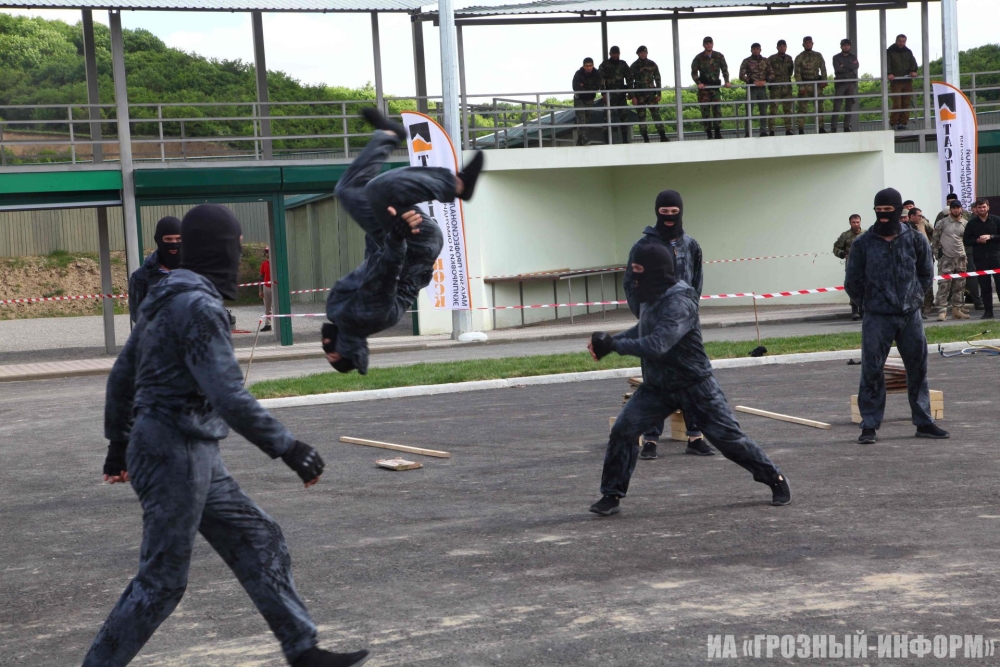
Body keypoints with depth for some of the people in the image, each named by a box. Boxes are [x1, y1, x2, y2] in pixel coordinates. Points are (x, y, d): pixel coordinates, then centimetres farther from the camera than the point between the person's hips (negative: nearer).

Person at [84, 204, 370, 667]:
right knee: (161, 581, -2)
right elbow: (229, 396, -24)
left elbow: (121, 376, 19)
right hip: (176, 454, -10)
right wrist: (286, 447, -19)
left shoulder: (164, 299, 12)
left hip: (194, 455, 10)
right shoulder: (199, 306, -17)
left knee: (258, 541, 12)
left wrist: (119, 444, 28)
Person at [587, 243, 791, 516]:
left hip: (695, 385, -7)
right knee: (623, 430, -7)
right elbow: (642, 330, 18)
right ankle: (611, 495, 3)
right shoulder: (651, 296, 1)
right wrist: (609, 340, 3)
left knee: (728, 437, 0)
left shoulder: (679, 302, -27)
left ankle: (776, 480, 19)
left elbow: (656, 345, -36)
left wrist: (613, 345, -31)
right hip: (657, 385, 7)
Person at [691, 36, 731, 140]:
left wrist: (727, 81, -5)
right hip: (704, 86, -1)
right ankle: (709, 133, -1)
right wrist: (698, 83, -16)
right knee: (705, 110, -4)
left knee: (717, 108, -6)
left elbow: (725, 69, 9)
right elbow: (694, 72, -1)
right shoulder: (699, 58, 0)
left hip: (715, 86, 1)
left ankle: (717, 132, -3)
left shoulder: (719, 56, 5)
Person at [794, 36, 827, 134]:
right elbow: (797, 73, -4)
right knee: (803, 108, -5)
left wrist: (824, 80, -7)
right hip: (805, 83, -3)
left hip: (817, 83, 3)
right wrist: (801, 87, -13)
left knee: (819, 106, 2)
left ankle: (821, 128, 6)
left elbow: (823, 68, 9)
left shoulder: (818, 55, 12)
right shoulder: (799, 57, 2)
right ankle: (801, 130, -4)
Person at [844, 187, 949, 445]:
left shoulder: (916, 240, 1)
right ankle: (869, 426, 2)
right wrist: (869, 303, 5)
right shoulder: (862, 244, -4)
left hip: (910, 316, 2)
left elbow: (926, 275, 13)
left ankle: (924, 422, 19)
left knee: (918, 370, 9)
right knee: (872, 372, -4)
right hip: (876, 318, -2)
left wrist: (914, 297, 7)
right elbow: (853, 282, 4)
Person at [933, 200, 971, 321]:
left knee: (959, 286, 7)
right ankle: (942, 311, -10)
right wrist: (937, 254, -1)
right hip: (946, 258, -4)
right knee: (944, 285, -9)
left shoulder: (966, 224, 7)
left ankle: (957, 309, 15)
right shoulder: (942, 223, -1)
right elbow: (935, 239, 2)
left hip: (960, 258, 4)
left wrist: (967, 254, 8)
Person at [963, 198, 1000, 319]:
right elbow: (966, 240, 8)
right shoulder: (971, 223, 8)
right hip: (980, 258, 2)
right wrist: (977, 240, -9)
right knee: (984, 286, 3)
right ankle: (988, 311, 7)